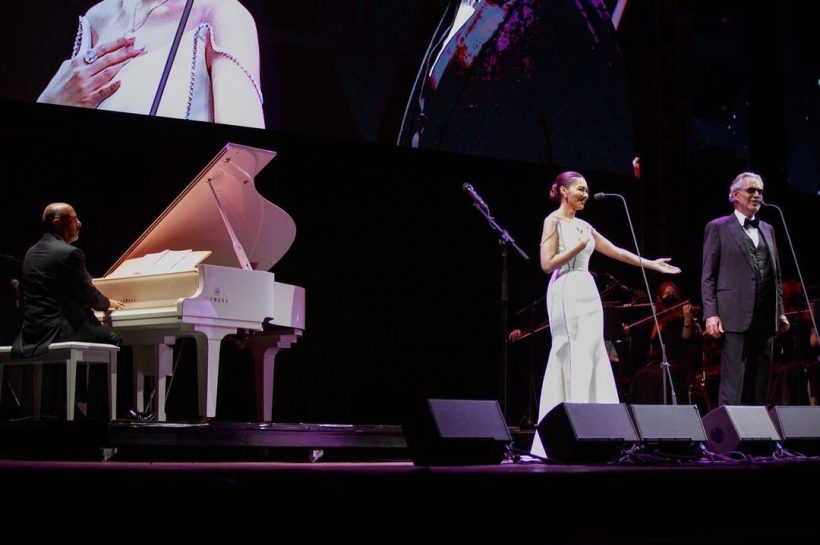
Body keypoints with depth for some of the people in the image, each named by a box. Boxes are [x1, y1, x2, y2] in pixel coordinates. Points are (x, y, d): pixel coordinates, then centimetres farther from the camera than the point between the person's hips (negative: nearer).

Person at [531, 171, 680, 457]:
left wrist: (652, 264, 25)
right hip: (566, 294, -8)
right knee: (572, 359, -10)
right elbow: (547, 264, -11)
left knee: (591, 359, 3)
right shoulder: (553, 221, -2)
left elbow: (617, 252, 24)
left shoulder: (583, 226, 19)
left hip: (588, 293, 8)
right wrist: (579, 246, -9)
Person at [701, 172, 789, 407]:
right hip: (735, 317, -6)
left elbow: (776, 275, 21)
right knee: (733, 381, -8)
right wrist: (711, 314, -10)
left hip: (765, 318, 6)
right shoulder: (718, 228, 3)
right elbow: (708, 276, -2)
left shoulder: (767, 229, 20)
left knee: (760, 382, 7)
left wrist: (780, 311, 13)